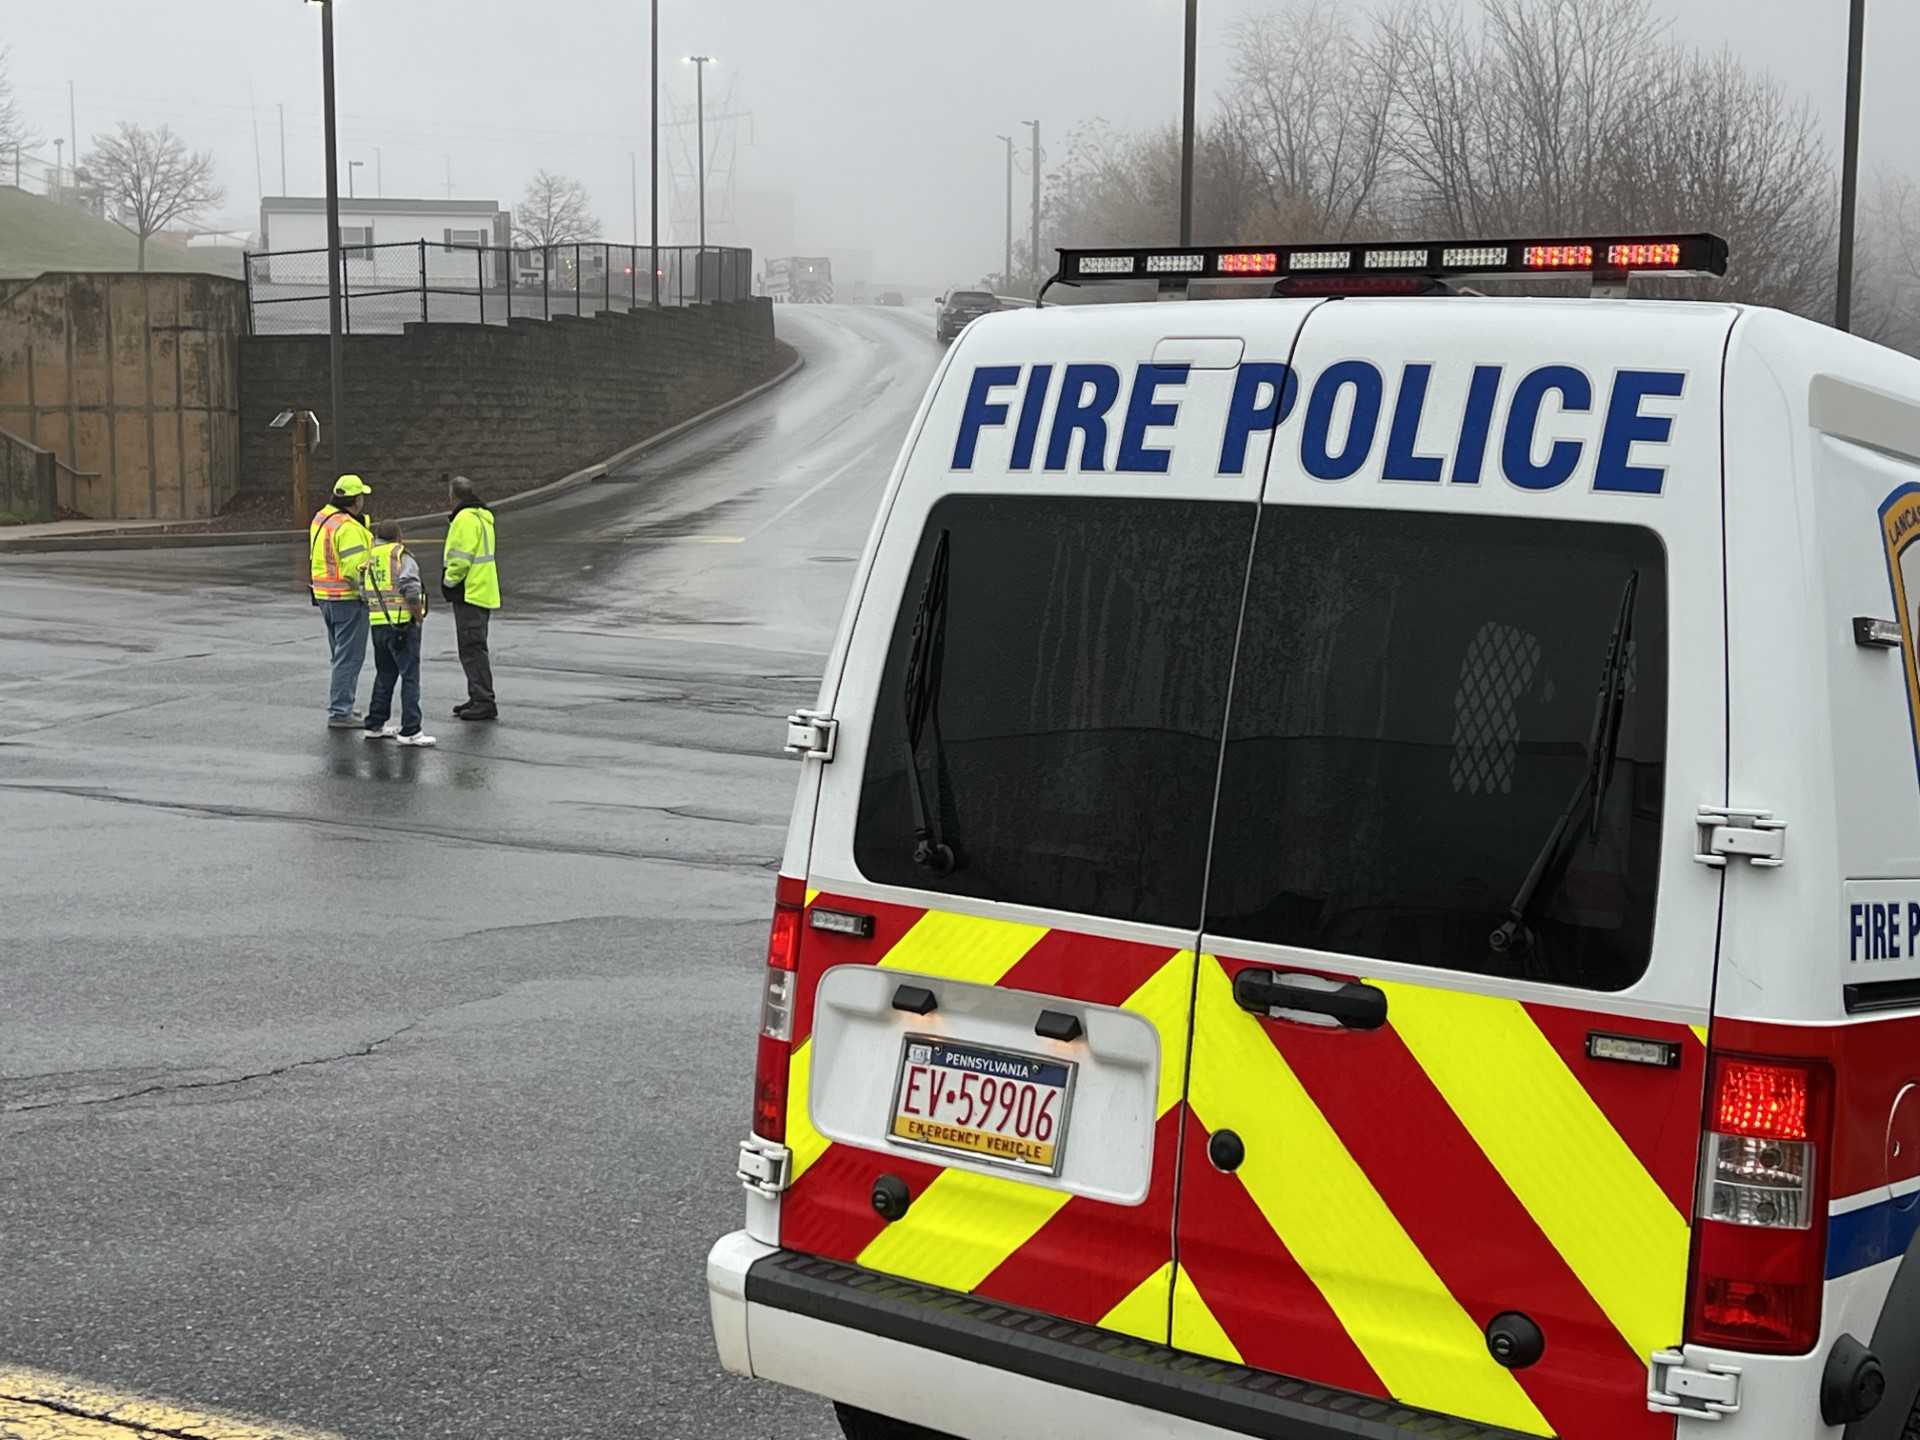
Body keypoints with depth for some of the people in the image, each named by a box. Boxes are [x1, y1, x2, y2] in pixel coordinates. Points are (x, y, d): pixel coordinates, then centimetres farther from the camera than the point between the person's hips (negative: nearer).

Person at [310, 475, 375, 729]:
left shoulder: (321, 518, 9)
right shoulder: (349, 528, -20)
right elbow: (356, 568, -25)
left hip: (325, 596, 9)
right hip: (348, 598, -9)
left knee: (341, 655, 20)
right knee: (349, 657, -4)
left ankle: (340, 706, 28)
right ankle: (339, 713, -4)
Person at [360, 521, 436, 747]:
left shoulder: (370, 560, 12)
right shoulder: (402, 559, -9)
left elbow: (363, 591, 10)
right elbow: (411, 591, -22)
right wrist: (419, 618, -10)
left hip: (377, 624, 7)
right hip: (403, 625, -7)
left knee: (385, 675, 19)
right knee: (410, 676, -5)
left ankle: (375, 725, 25)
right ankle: (410, 731, -9)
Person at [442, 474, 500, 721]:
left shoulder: (465, 519, -15)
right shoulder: (482, 517, 17)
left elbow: (461, 559, -21)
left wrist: (449, 582, -7)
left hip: (470, 594, -10)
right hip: (484, 591, 10)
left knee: (472, 648, -9)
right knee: (474, 647, 17)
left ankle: (484, 702, -11)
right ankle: (478, 698, 23)